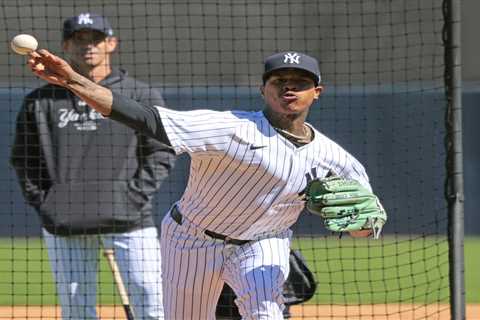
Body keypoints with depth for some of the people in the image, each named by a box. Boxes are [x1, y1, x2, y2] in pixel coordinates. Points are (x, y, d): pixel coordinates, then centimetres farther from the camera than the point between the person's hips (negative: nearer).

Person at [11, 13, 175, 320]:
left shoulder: (142, 95, 6)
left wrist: (137, 194, -6)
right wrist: (41, 200, 3)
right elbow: (23, 157, 15)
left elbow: (162, 151, 4)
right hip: (64, 225, 2)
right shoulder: (41, 101, 10)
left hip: (128, 217, -2)